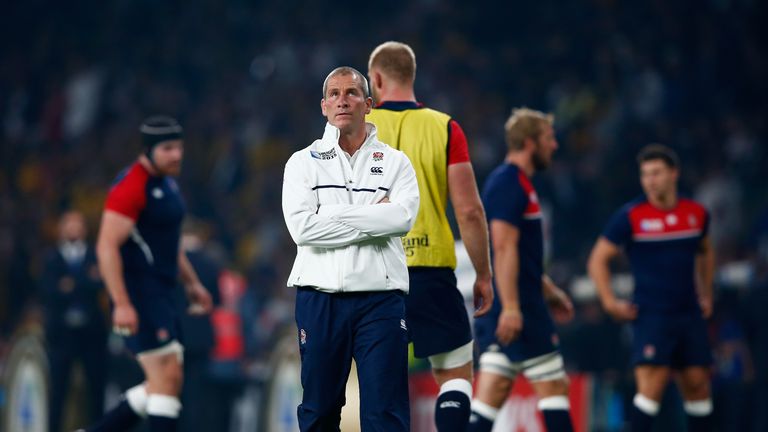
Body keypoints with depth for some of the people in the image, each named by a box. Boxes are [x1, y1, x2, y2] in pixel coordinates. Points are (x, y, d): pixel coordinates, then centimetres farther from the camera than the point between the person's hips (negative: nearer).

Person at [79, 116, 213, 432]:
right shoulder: (131, 187, -15)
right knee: (167, 377, -12)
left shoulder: (166, 183, 16)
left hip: (162, 293, 10)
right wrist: (122, 304, -25)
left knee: (166, 383, 9)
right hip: (138, 296, -10)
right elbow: (107, 247, -21)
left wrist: (192, 282, 25)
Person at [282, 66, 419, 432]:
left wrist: (332, 216, -11)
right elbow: (302, 228, -9)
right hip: (320, 297, 1)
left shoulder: (395, 162, 7)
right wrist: (374, 217, -9)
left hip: (380, 297, -1)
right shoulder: (304, 162, 7)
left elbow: (403, 217, -12)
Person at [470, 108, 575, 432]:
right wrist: (510, 307, -26)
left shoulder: (513, 183, 20)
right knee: (553, 385, -3)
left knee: (493, 390, 4)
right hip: (516, 308, -10)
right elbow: (504, 248, -21)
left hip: (504, 309, 10)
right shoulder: (510, 184, -12)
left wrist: (549, 291, 33)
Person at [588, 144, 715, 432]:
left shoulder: (696, 213, 6)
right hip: (651, 316, -5)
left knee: (698, 384, 7)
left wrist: (706, 295, 19)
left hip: (690, 314, 5)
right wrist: (609, 301, -10)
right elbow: (598, 259, -1)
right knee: (652, 384, -17)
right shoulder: (630, 217, -7)